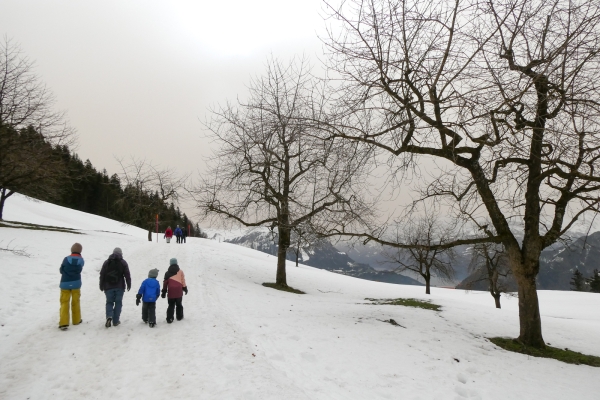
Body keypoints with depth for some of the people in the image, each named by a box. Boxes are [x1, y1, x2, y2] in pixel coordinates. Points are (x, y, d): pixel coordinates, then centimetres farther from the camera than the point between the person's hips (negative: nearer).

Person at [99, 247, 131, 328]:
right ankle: (115, 321, 6)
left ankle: (109, 316, -13)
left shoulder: (106, 262, 6)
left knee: (109, 302, 12)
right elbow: (127, 275, -3)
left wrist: (101, 286, 14)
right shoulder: (123, 263, 0)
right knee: (118, 303, 6)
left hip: (108, 286, 2)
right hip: (119, 287, -2)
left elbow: (102, 275, 7)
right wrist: (129, 285, 5)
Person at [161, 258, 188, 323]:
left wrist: (164, 292, 12)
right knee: (179, 304, 14)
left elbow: (165, 282, 7)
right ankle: (179, 317, 20)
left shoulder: (168, 273, 7)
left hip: (171, 291, 1)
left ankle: (169, 318, 1)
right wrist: (185, 288, 7)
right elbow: (183, 280, 0)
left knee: (171, 305, 7)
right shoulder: (180, 271, 4)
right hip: (178, 291, -1)